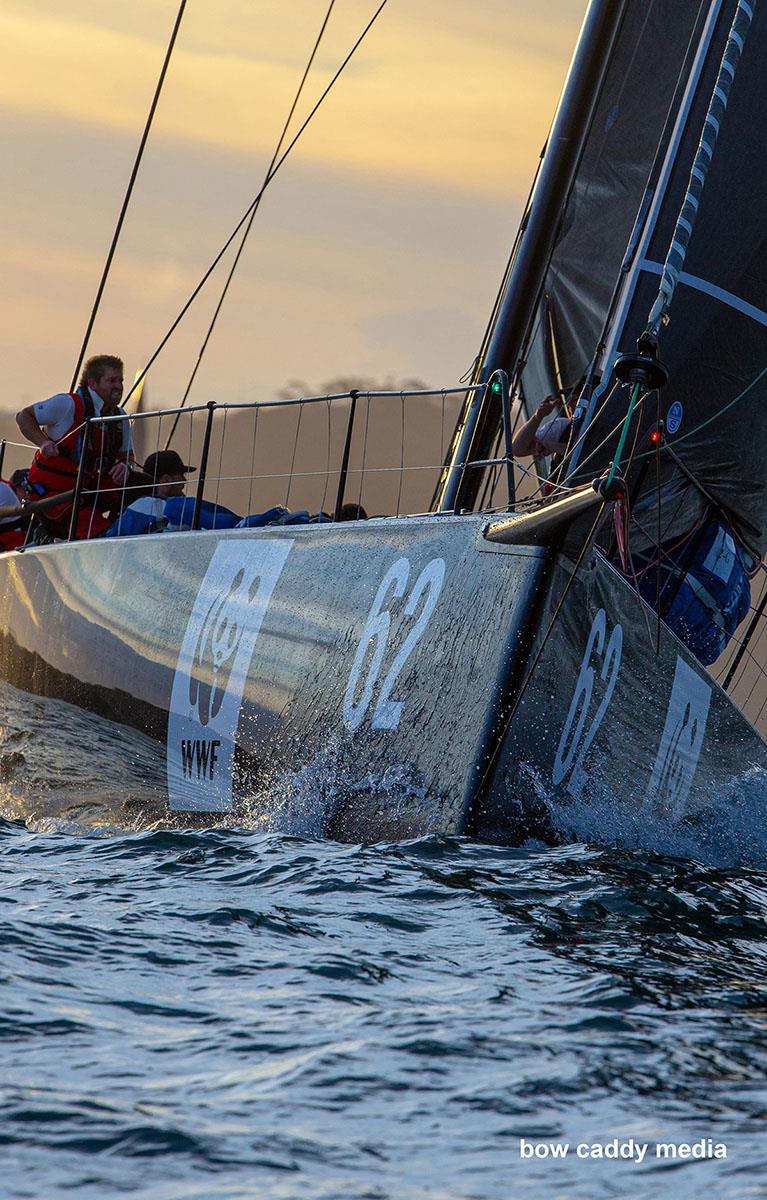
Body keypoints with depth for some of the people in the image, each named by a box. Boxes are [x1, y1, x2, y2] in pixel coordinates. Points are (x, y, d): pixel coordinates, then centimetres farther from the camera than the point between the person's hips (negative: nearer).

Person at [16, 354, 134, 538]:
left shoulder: (119, 417, 2)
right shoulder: (68, 404, -16)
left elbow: (127, 454, 12)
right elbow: (23, 416, -5)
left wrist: (125, 466, -14)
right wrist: (43, 442, -23)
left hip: (89, 487, 7)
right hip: (52, 491, -6)